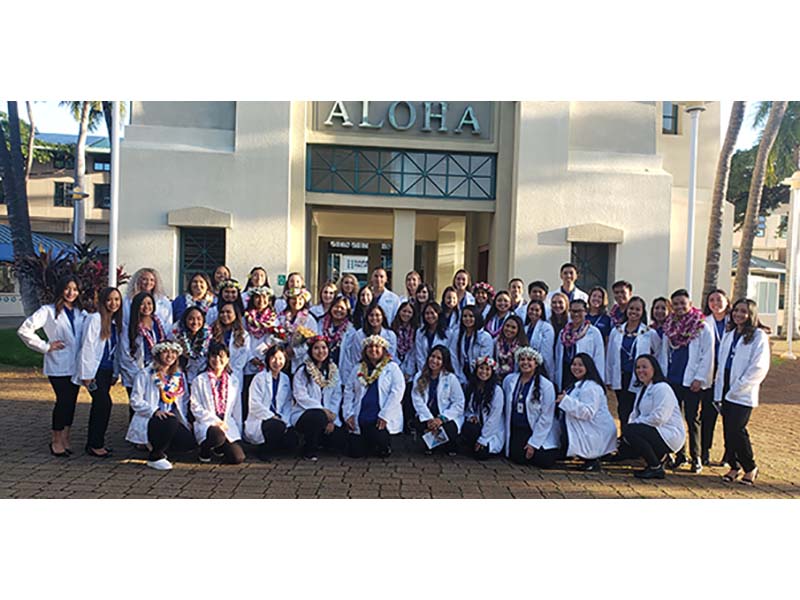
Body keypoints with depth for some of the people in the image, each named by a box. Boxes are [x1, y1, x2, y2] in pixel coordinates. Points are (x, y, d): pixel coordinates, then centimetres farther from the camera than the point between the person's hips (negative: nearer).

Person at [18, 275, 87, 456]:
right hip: (58, 366, -5)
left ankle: (65, 438, 19)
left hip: (76, 366, 5)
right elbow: (24, 330, -12)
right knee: (63, 400, -4)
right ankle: (56, 440, 10)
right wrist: (45, 347, -11)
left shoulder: (81, 313, 10)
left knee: (71, 401, 8)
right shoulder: (48, 311, -5)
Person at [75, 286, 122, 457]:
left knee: (99, 405, 10)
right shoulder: (95, 319, -13)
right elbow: (87, 346, -14)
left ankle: (93, 443, 17)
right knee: (104, 403, -12)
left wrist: (115, 372, 11)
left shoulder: (116, 322, 10)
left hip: (107, 370, 7)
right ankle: (95, 444, -3)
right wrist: (87, 374, -15)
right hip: (95, 369, -7)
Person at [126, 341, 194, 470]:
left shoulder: (179, 376, 15)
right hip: (149, 420, -6)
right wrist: (155, 411, -23)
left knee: (189, 442, -18)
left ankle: (157, 444, 13)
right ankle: (155, 457, -12)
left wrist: (184, 418, 7)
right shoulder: (145, 374, -2)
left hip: (173, 418, 6)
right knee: (171, 422, -38)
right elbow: (135, 401, -8)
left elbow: (184, 400, 22)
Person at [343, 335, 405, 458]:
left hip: (380, 420, -4)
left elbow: (397, 392, -9)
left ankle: (384, 447, 18)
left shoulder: (392, 368, 1)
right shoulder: (358, 369, 14)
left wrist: (384, 415, -16)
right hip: (360, 420, 4)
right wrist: (348, 414, 0)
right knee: (355, 452, -4)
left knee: (382, 450, -18)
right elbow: (348, 392, 13)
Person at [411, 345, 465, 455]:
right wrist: (429, 419, -20)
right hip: (427, 415, 2)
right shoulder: (419, 377, 4)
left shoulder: (451, 378, -3)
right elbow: (417, 400, -6)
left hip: (447, 417, -2)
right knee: (420, 426, -29)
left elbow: (459, 403, -8)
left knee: (448, 429, -32)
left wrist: (442, 418, -20)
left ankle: (450, 447, 8)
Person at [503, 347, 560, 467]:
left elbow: (546, 418, -12)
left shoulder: (546, 385, -11)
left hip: (540, 433, -3)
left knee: (544, 462, -17)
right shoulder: (509, 380, 3)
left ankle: (555, 452, 17)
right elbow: (507, 407, 11)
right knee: (519, 459, -15)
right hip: (516, 431, 3)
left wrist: (533, 443, -14)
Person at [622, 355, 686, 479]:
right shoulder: (641, 389, 17)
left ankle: (656, 468, -12)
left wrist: (635, 423, -17)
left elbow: (658, 418, -24)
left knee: (629, 431, -25)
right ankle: (660, 457, 12)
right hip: (655, 432, 10)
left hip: (670, 436, -10)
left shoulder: (662, 388, -15)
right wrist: (631, 424, -7)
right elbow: (635, 413, 14)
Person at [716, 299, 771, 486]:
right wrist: (718, 393, 10)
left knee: (737, 430, -9)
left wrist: (737, 388, -14)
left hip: (744, 394, -6)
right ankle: (734, 466, 19)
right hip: (726, 391, 6)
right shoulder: (729, 335, 16)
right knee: (728, 430, 7)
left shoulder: (758, 336, -6)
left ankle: (750, 467, 9)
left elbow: (759, 368, -13)